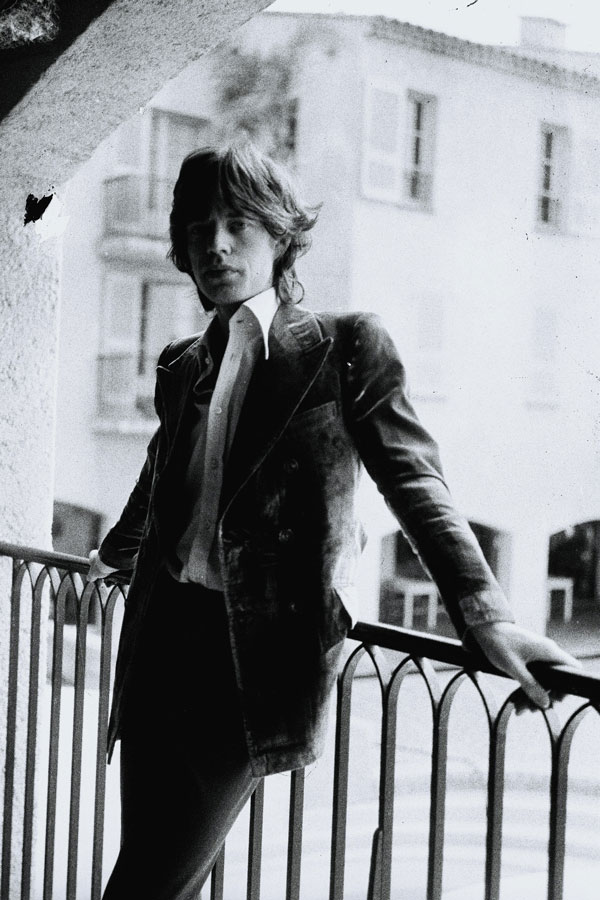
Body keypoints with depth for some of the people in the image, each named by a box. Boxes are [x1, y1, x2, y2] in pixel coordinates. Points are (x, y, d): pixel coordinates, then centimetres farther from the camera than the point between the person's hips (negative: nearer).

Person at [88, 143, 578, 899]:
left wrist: (486, 614, -18)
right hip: (163, 630, 6)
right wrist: (113, 553, 49)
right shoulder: (180, 366, 15)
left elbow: (413, 480, -5)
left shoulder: (345, 347, 0)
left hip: (259, 646, -5)